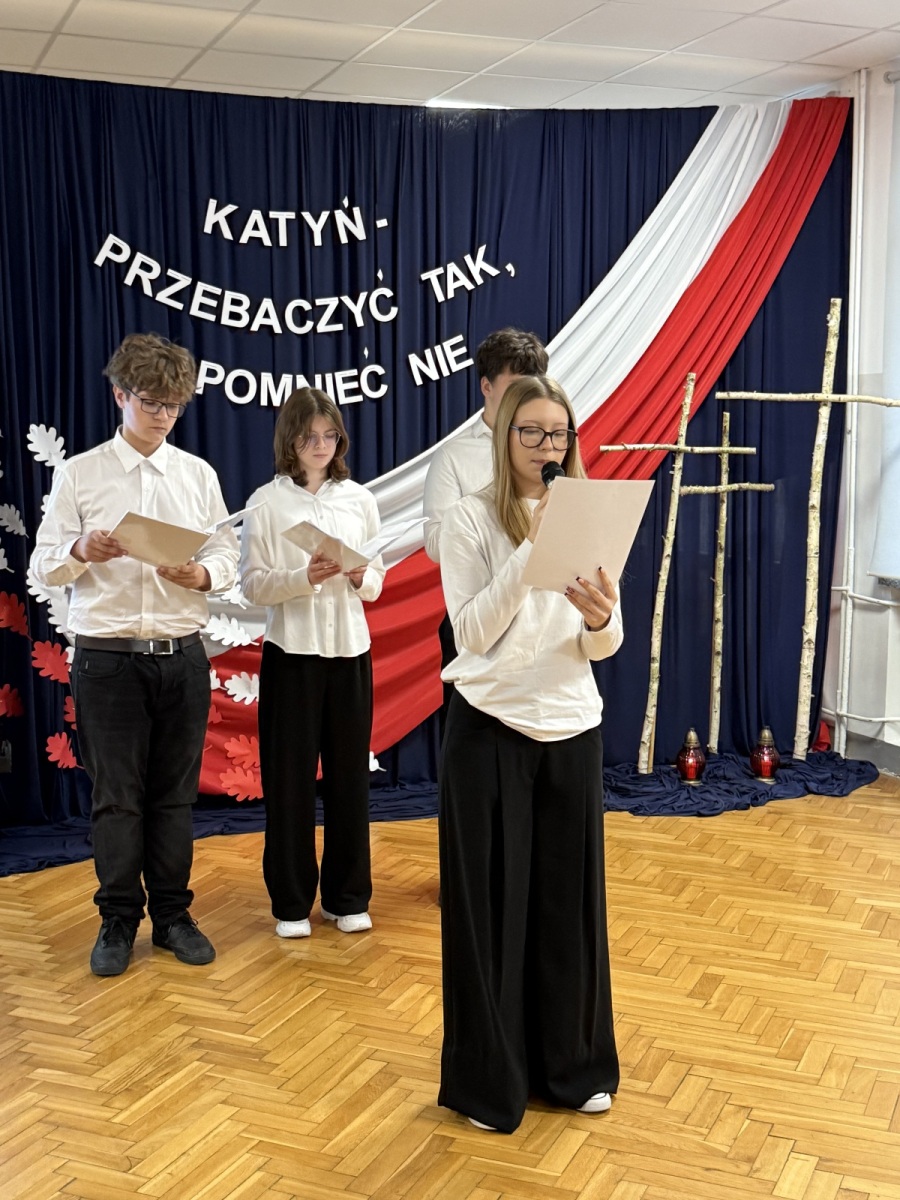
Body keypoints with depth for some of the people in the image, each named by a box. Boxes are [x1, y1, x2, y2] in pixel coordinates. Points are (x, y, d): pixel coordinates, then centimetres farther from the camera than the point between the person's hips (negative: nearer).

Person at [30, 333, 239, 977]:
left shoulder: (199, 474, 8)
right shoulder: (79, 474, 2)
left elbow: (227, 552, 7)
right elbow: (44, 566, 1)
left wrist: (203, 574, -14)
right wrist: (82, 552, -20)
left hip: (182, 655, 2)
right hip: (107, 656, -2)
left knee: (175, 791, 9)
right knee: (116, 795, 4)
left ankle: (173, 914, 22)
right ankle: (119, 920, 18)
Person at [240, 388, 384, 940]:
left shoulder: (359, 499, 6)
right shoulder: (267, 502, -1)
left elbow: (377, 582, 6)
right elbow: (253, 584, -6)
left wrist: (361, 578, -15)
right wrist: (304, 577, -21)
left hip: (350, 650, 2)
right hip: (292, 652, -2)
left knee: (349, 774, 8)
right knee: (290, 777, 3)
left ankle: (347, 895, 21)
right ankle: (292, 901, 16)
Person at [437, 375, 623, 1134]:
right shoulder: (471, 520, -5)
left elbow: (605, 649, 3)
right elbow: (473, 635, -14)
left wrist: (600, 617, -20)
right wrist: (531, 553, -23)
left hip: (571, 728, 4)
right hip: (490, 729, -3)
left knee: (569, 898, 11)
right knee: (491, 903, 5)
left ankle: (573, 1063, 28)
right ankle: (488, 1079, 19)